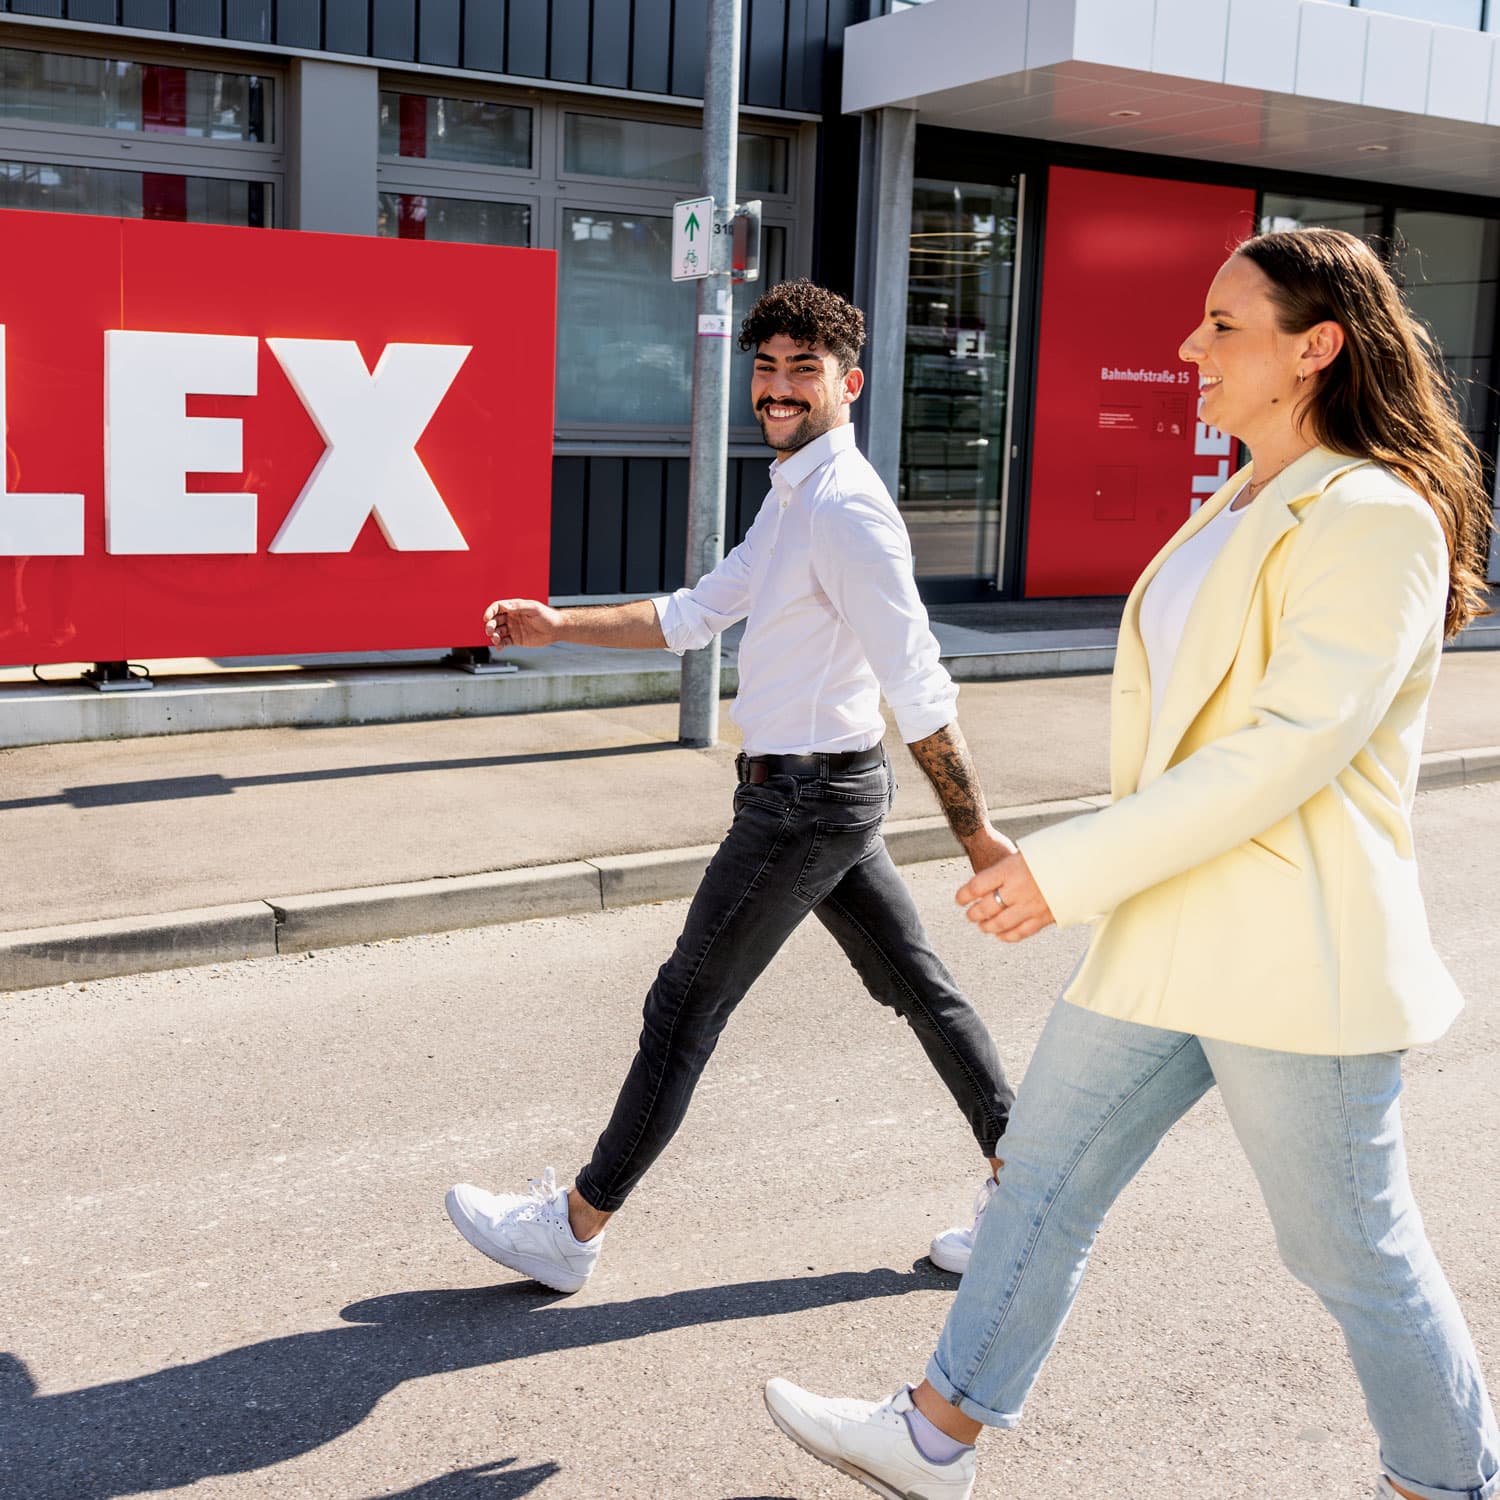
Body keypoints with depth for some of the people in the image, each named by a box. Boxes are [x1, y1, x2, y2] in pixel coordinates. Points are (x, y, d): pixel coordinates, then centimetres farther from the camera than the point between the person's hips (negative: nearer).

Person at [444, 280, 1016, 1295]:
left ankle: (571, 1230, 13)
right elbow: (695, 616, 18)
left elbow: (921, 693, -24)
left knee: (686, 1010, 0)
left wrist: (981, 837, -24)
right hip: (827, 789, 10)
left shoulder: (845, 510, -20)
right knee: (917, 984, 14)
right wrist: (561, 626, 10)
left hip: (805, 798, -10)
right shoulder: (794, 496, 12)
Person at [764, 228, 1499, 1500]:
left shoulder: (1375, 520, -16)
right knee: (1044, 1179, 14)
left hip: (1294, 960, -9)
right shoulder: (1239, 511, 12)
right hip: (1165, 929, 9)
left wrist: (1071, 870, -24)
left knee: (1354, 1251, 7)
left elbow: (1290, 746, -25)